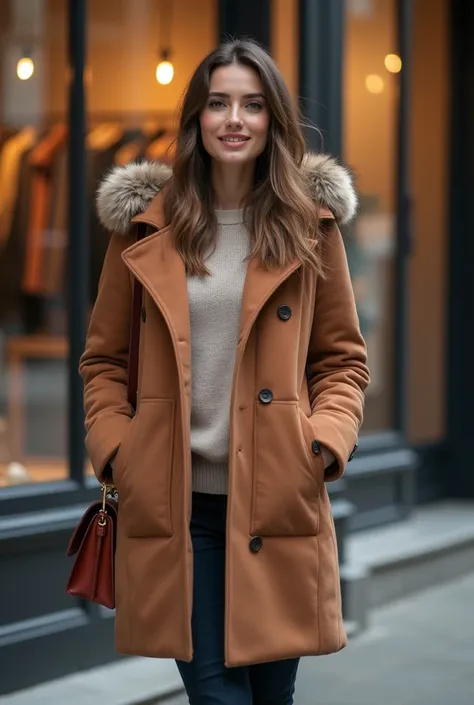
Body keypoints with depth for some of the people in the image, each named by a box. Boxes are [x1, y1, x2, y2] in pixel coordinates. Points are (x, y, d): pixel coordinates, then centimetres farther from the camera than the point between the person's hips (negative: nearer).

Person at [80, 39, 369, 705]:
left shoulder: (310, 224, 4)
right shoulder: (146, 225, 4)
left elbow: (343, 358, 9)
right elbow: (103, 359, 12)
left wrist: (326, 443, -7)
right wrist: (114, 450, -2)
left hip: (278, 501, 1)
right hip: (174, 506, 0)